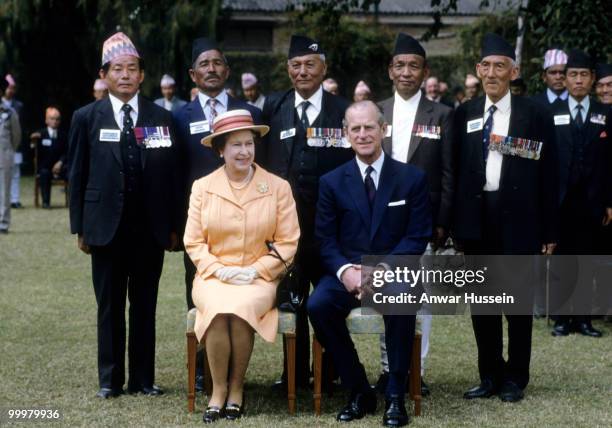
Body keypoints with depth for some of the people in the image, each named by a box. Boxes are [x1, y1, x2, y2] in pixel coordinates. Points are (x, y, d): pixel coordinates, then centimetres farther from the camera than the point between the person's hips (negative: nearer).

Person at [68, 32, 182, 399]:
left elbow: (173, 174, 5)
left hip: (150, 227, 1)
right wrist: (80, 227, 0)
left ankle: (143, 378, 14)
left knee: (145, 305, 7)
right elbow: (77, 175, 4)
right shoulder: (86, 118, 3)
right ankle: (110, 379, 14)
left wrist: (174, 226, 1)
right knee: (109, 306, 5)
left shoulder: (161, 118, 5)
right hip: (106, 226, -1)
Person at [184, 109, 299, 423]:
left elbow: (288, 242, 1)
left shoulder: (278, 187, 3)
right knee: (218, 309, -32)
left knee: (240, 308, -33)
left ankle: (236, 387, -12)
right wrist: (219, 269, -12)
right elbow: (193, 241, 4)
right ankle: (219, 389, -15)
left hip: (259, 278, -1)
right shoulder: (202, 187, 6)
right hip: (213, 277, 1)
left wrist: (256, 270, -11)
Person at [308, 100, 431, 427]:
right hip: (347, 271, 2)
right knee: (318, 305, -29)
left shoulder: (412, 178, 3)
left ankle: (395, 396, -19)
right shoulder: (332, 182, 7)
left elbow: (417, 237, -3)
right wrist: (345, 270, -18)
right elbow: (326, 240, 3)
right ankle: (359, 391, -12)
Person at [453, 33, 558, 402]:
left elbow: (549, 175, -2)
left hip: (518, 218, -3)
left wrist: (550, 231, -5)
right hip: (477, 218, 3)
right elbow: (455, 169, 7)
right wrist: (453, 220, 1)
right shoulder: (464, 115, 7)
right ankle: (490, 376, 19)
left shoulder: (535, 115, -2)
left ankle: (516, 378, 16)